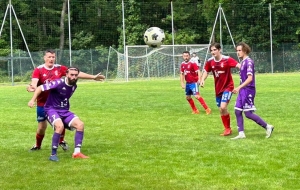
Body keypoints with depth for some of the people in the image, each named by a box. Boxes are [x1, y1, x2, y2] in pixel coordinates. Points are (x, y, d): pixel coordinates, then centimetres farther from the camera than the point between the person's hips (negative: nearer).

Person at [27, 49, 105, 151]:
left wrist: (93, 77, -2)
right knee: (42, 127, 4)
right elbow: (34, 82, -25)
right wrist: (32, 86, -50)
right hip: (42, 103, -2)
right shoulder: (38, 70, -10)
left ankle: (61, 141, 26)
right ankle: (37, 145, 31)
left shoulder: (59, 68, -1)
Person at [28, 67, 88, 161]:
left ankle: (77, 152, -7)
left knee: (80, 124, -12)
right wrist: (33, 100, -23)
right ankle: (53, 154, -21)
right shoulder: (59, 83, -20)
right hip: (51, 109, -7)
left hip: (65, 111, 7)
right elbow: (40, 88, -18)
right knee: (60, 126, -33)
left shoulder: (74, 86, 2)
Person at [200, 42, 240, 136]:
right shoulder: (210, 61, -3)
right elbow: (206, 71, 12)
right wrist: (202, 80, -6)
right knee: (221, 110, 11)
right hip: (218, 89, 6)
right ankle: (227, 129, 28)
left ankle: (228, 128, -2)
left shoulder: (227, 59, -18)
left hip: (227, 87, -6)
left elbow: (238, 65, -28)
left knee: (223, 107, -20)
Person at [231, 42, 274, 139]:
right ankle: (241, 133, 9)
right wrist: (239, 89, 22)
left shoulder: (249, 62, -15)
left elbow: (250, 78, -22)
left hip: (248, 90, -9)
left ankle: (268, 127, 3)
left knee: (248, 113, -8)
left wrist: (239, 87, -28)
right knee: (237, 111, 5)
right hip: (242, 90, 9)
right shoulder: (243, 62, 13)